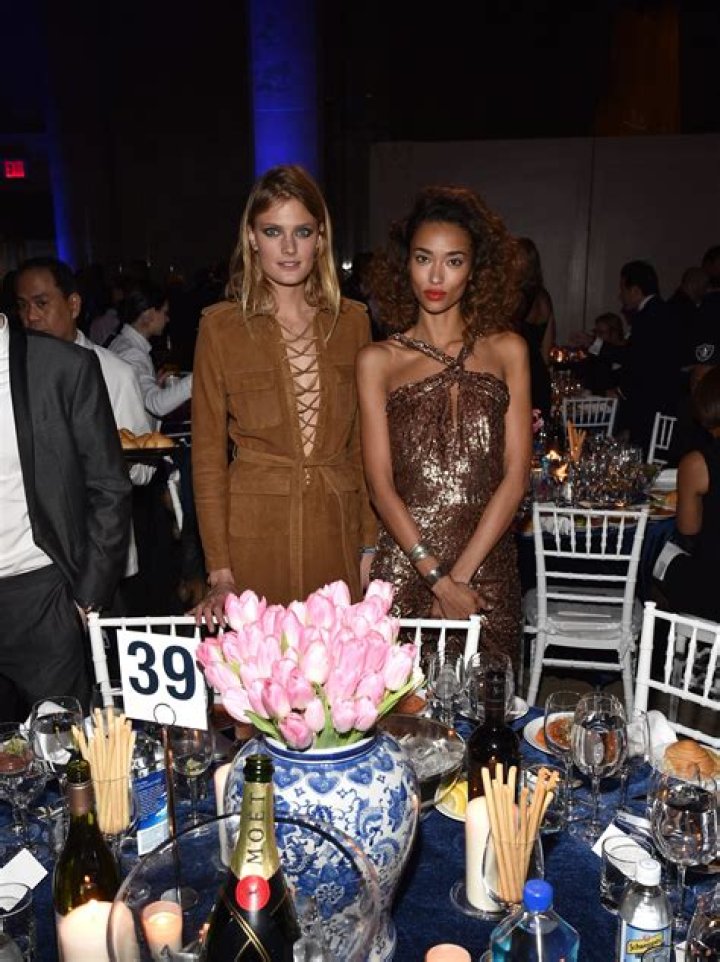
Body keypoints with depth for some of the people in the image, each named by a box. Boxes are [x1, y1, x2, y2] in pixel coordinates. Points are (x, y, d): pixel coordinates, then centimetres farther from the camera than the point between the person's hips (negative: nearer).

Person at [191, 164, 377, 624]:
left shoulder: (353, 321, 5)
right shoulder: (221, 326, -3)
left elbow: (363, 442, 9)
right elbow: (208, 455, -3)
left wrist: (371, 543, 4)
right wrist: (220, 573, -7)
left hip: (338, 530, 2)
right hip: (255, 530, -2)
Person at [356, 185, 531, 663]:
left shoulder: (508, 350, 6)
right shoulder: (378, 360, 3)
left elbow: (516, 474, -1)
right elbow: (381, 484, -3)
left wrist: (460, 572, -9)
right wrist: (438, 578, -12)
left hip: (489, 564, 1)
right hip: (405, 564, -1)